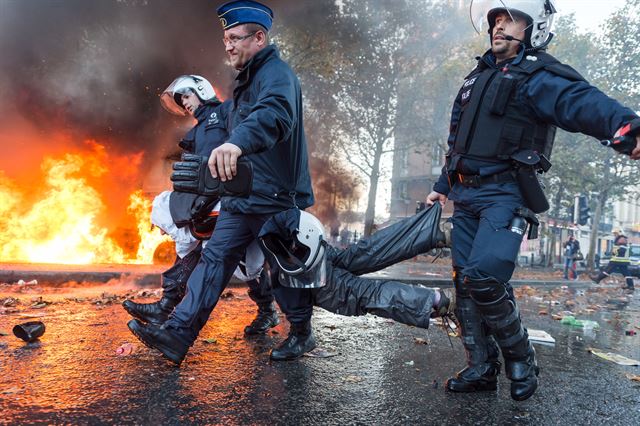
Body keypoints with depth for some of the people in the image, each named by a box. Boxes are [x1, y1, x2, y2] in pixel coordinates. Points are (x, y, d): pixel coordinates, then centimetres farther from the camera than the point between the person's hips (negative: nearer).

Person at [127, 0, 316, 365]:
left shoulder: (276, 73, -15)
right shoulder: (248, 79, 18)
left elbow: (275, 114, -39)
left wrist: (238, 142, -55)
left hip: (277, 199, -9)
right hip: (242, 199, 9)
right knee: (215, 259, 2)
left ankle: (302, 334, 27)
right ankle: (178, 335, 3)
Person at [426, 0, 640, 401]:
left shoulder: (538, 76, -5)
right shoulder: (478, 76, 20)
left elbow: (581, 102, -27)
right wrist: (442, 187, 29)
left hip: (505, 195, -7)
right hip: (466, 195, 8)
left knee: (484, 278, -20)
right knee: (465, 282, 5)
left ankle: (521, 356, 6)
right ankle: (481, 369, 18)